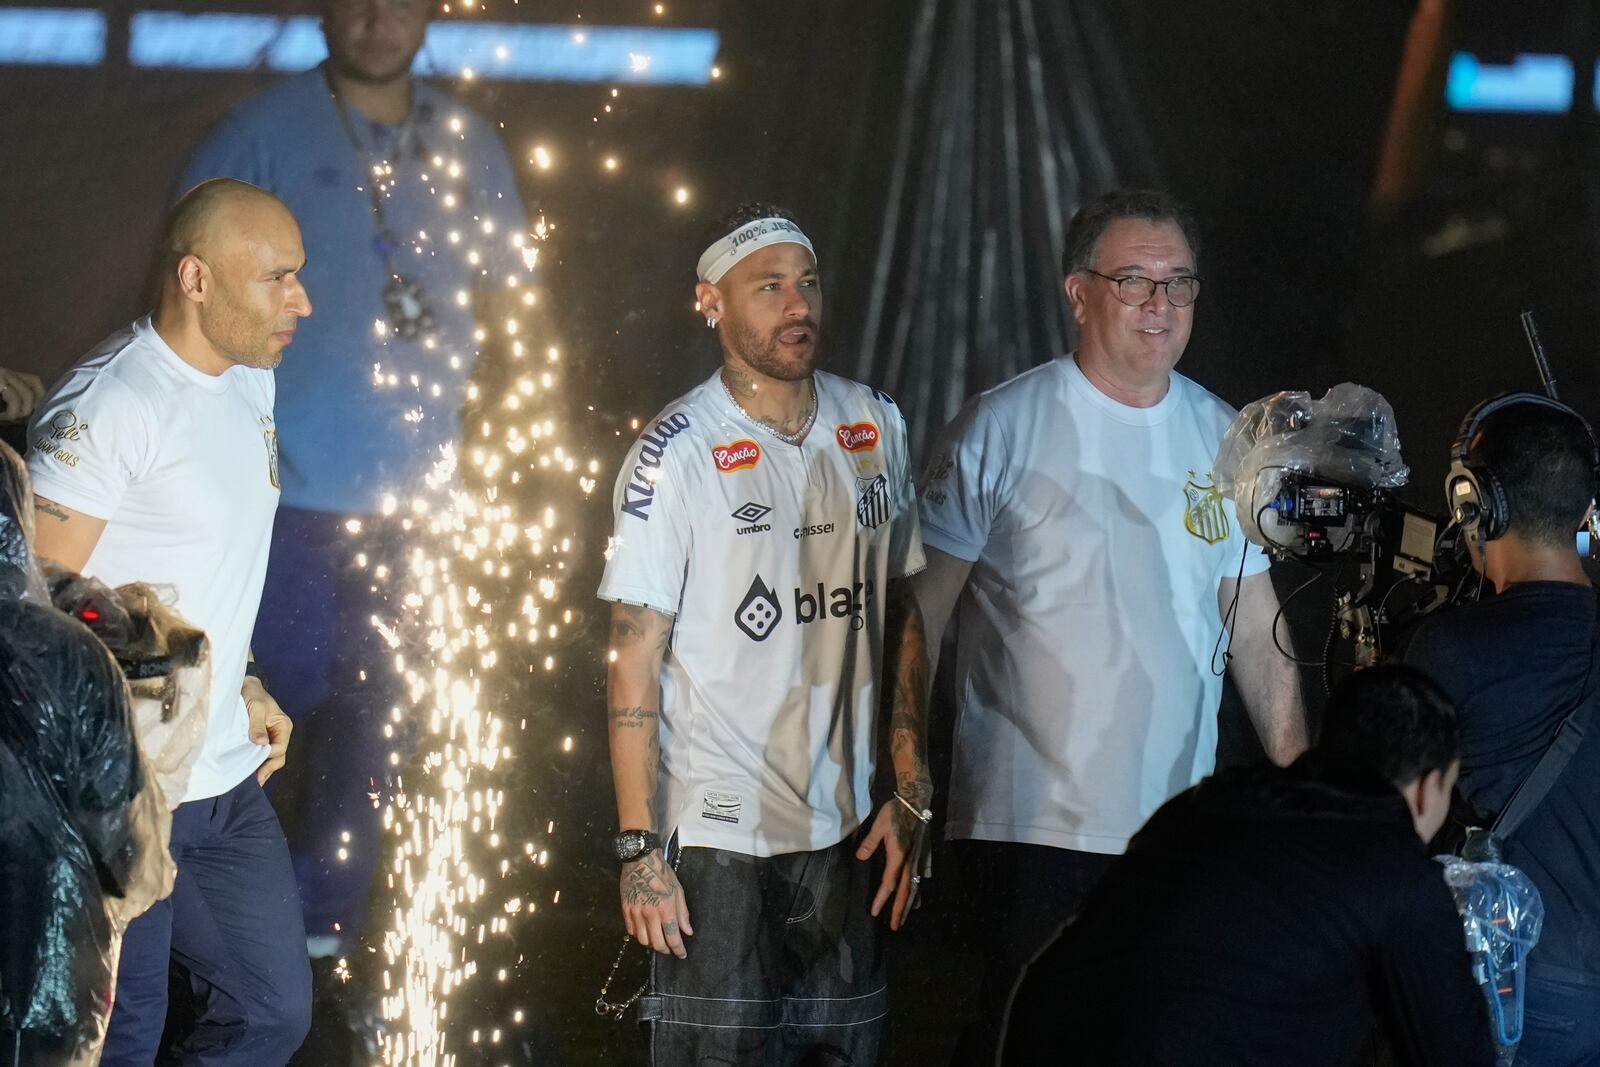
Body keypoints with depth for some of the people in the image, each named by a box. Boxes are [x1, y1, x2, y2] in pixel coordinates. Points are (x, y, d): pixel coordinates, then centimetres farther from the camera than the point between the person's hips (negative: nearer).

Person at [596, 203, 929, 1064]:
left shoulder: (874, 426, 7)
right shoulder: (678, 452, -8)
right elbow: (635, 656, -9)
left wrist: (910, 794, 8)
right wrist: (639, 848, -13)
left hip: (846, 832, 5)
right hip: (718, 839, -5)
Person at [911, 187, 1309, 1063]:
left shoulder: (1224, 439, 9)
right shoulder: (1000, 430, -4)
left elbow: (1257, 627, 15)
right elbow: (921, 609, -3)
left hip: (1180, 828, 4)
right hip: (1026, 826, -4)